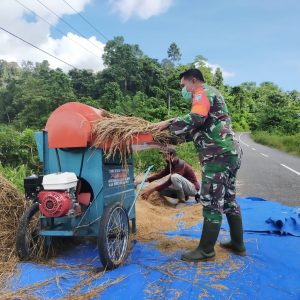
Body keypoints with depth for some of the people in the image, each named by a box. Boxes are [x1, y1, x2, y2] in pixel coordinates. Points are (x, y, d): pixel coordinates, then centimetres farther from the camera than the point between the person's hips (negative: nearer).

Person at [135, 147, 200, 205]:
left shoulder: (180, 165, -27)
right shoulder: (170, 165, 1)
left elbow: (169, 182, -32)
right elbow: (160, 175, -1)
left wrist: (151, 190, -34)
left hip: (193, 188, -9)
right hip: (182, 188, 9)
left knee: (175, 177, -35)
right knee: (161, 189, -1)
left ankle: (182, 198, -13)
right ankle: (183, 195, 4)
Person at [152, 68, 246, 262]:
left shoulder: (202, 93, -4)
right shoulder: (213, 93, 26)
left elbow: (196, 119, -24)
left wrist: (169, 124, -14)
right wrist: (174, 136, 17)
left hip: (219, 155, -10)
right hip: (230, 152, 10)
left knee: (212, 202, -4)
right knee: (228, 200, 16)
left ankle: (206, 250, 5)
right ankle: (238, 245, 25)